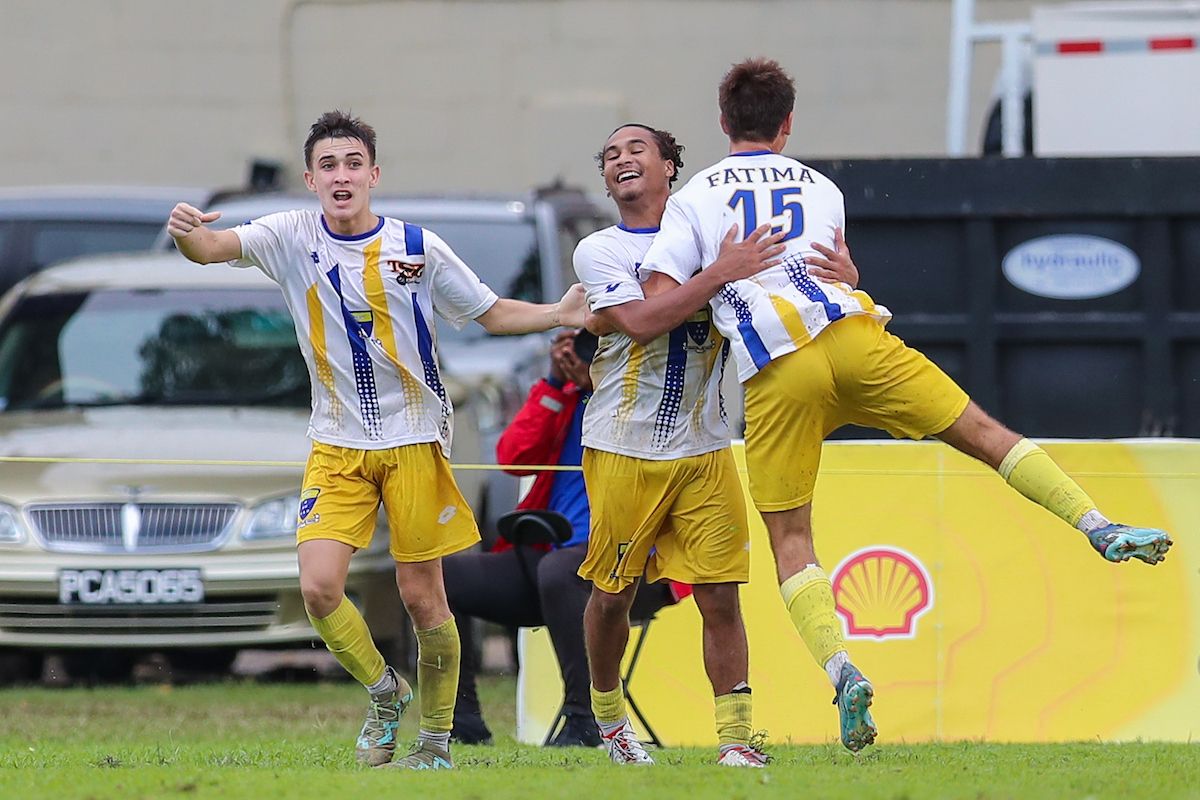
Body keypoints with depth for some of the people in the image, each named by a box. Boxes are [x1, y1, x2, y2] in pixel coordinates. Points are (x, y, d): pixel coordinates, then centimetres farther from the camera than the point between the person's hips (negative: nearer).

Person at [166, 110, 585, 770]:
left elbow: (492, 313, 7)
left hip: (415, 441, -1)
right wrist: (188, 234, -43)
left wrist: (559, 315, -10)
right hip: (336, 445, 1)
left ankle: (436, 739, 17)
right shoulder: (293, 238, -4)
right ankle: (384, 693, 13)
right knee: (318, 588, -13)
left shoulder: (419, 248, -4)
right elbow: (214, 247, -19)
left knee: (421, 597, 0)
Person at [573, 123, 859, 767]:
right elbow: (637, 321, -18)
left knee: (720, 598, -4)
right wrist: (721, 274, -26)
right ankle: (609, 718, 28)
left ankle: (735, 737, -1)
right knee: (612, 594, 6)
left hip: (703, 451, 2)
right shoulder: (598, 252, -1)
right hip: (623, 452, -2)